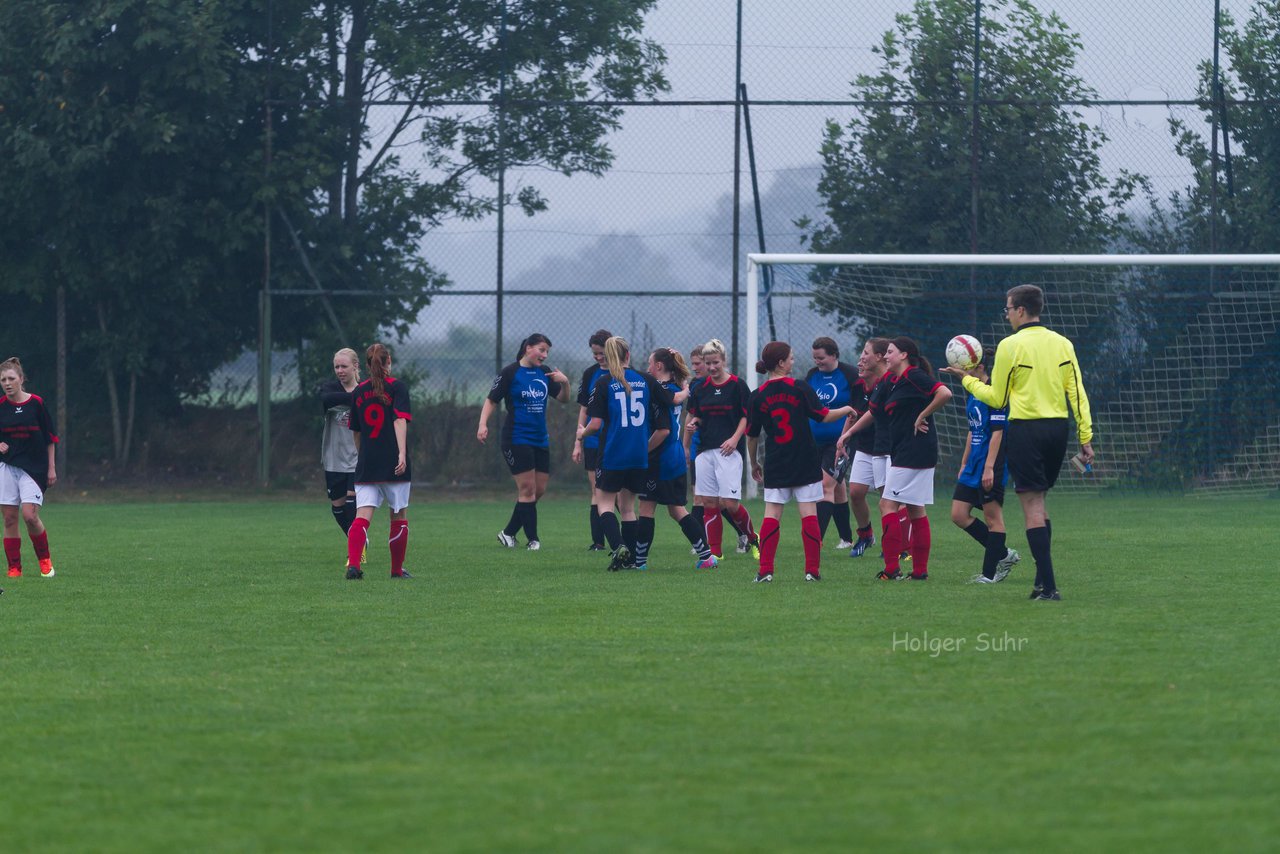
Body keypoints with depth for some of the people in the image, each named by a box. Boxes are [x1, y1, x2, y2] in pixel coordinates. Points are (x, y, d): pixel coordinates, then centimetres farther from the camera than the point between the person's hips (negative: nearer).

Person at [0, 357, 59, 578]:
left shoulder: (36, 403, -5)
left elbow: (50, 438, 2)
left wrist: (51, 468, 0)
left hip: (34, 468, -3)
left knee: (29, 515, -14)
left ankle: (45, 559, 7)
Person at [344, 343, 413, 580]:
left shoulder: (359, 391, 12)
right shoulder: (397, 387, -1)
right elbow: (400, 420, -14)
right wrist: (402, 453, -21)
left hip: (366, 464, 3)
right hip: (393, 464, -3)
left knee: (362, 516, -5)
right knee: (399, 516, 11)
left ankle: (353, 564, -24)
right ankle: (397, 569, 17)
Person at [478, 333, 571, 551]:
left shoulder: (544, 373, 10)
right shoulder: (510, 373, -6)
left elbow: (563, 399, 15)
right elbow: (491, 400, -4)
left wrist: (565, 383, -5)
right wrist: (483, 423, -19)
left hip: (540, 441, 7)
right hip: (517, 440, -7)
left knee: (539, 490, 6)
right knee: (527, 489, -9)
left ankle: (508, 533, 19)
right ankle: (532, 539, -4)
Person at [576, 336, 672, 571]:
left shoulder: (603, 384, -6)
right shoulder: (647, 381, 4)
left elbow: (596, 423, -12)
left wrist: (582, 433, 11)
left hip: (612, 455, -4)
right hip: (639, 458, 4)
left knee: (605, 504, 5)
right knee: (628, 506, 16)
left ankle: (618, 546, -18)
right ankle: (630, 559, 11)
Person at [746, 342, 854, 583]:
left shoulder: (758, 396, 1)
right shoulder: (800, 388, -7)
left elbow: (752, 435, 6)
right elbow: (823, 416, -3)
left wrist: (754, 464, 20)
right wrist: (847, 410, 16)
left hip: (775, 464, 2)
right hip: (806, 463, -2)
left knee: (772, 515, 3)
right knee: (809, 513, 1)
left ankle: (765, 570, -5)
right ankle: (813, 569, -1)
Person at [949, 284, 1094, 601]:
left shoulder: (1011, 345, -6)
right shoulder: (1062, 344, 7)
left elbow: (997, 399, 0)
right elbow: (1077, 393, 4)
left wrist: (969, 381, 15)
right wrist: (1086, 436, 7)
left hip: (1025, 429, -5)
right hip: (1057, 428, 5)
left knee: (1032, 506, -4)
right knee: (1039, 504, 17)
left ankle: (1048, 585, -11)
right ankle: (1043, 581, 13)